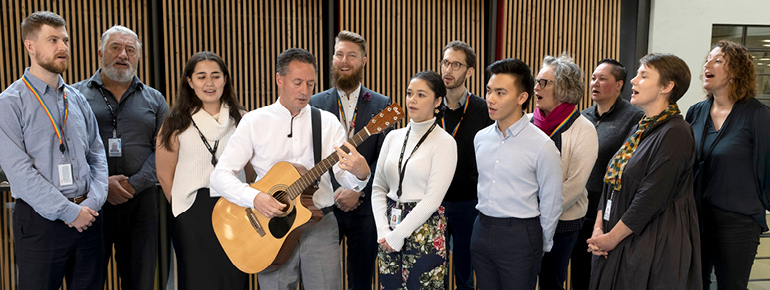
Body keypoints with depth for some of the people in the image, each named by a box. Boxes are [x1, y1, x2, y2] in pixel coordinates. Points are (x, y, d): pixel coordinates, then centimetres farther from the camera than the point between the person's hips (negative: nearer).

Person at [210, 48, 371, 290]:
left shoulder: (327, 122, 3)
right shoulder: (254, 121, 1)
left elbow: (345, 177, -5)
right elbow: (220, 175, -4)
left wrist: (360, 173, -29)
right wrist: (254, 198, -21)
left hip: (320, 226, 1)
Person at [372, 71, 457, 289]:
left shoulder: (444, 142, -8)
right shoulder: (394, 137, 8)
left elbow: (432, 199, -13)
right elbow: (378, 188, 8)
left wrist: (398, 235, -13)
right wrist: (383, 231, -4)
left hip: (424, 229, -5)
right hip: (390, 224, 5)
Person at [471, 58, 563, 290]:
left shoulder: (542, 146, -12)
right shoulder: (481, 138, 5)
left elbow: (551, 202, -6)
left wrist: (541, 245, 1)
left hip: (519, 235, -5)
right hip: (482, 230, 5)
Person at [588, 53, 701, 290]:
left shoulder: (675, 133, -16)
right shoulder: (639, 130, 12)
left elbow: (651, 199, -20)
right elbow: (611, 183, 12)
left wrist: (612, 238, -14)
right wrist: (598, 228, 2)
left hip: (654, 249, -8)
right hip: (621, 244, 8)